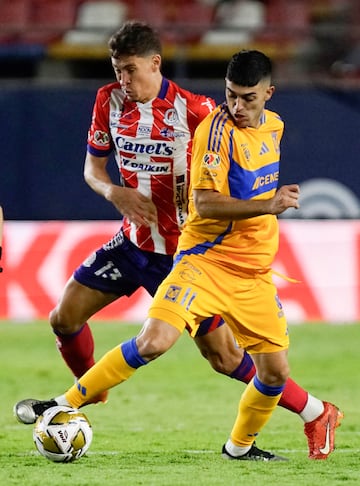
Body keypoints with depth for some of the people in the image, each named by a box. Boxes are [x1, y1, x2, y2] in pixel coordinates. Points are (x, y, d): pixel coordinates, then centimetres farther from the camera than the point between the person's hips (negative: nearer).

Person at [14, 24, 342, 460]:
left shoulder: (194, 110, -19)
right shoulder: (110, 101, -2)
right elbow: (93, 166, 7)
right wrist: (116, 193, -14)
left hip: (184, 252, -5)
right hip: (133, 241, 6)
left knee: (222, 356, -6)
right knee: (64, 318, 1)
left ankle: (317, 415, 6)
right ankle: (88, 392, 30)